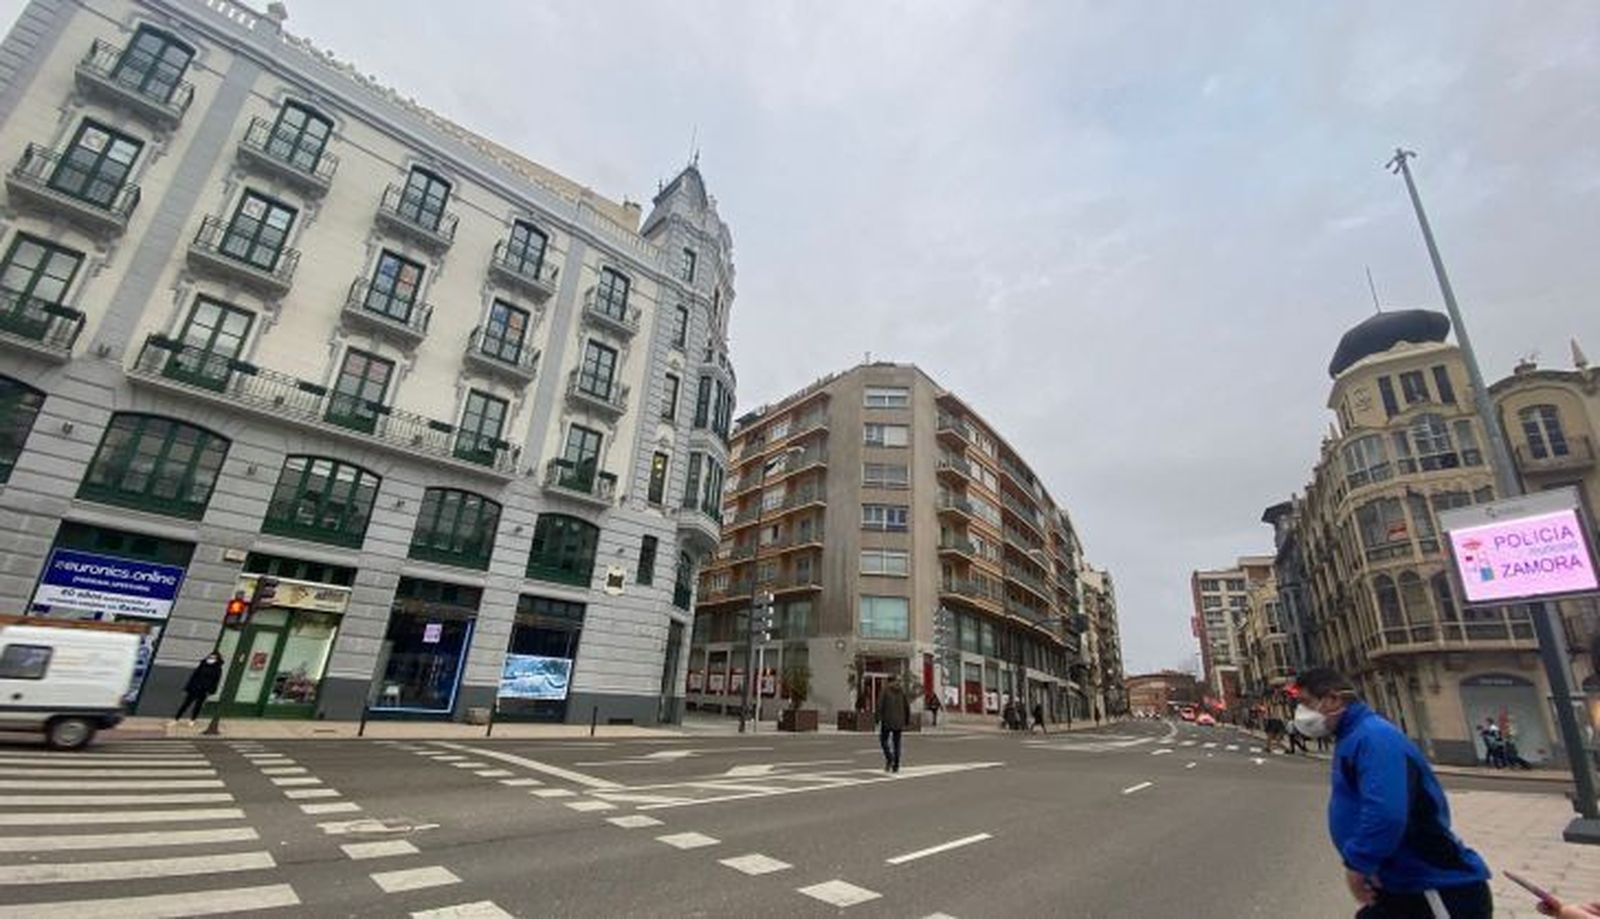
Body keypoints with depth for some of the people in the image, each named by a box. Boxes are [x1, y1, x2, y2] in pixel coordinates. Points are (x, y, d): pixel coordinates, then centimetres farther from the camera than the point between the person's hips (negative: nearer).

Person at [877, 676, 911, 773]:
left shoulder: (885, 690, -3)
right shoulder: (902, 691, 8)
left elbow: (880, 705, -11)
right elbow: (907, 707, 5)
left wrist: (879, 718, -4)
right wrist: (907, 722, 12)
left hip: (887, 721, -4)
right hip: (899, 721, 4)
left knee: (883, 740, 9)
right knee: (896, 742, 11)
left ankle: (889, 758, -12)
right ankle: (896, 766, 7)